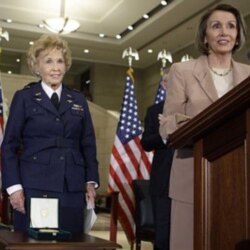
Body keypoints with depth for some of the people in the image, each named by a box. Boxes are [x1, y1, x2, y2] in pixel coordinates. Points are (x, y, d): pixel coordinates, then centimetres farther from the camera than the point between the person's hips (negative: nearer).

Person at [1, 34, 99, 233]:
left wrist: (91, 182, 6)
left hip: (72, 189, 3)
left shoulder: (78, 100, 14)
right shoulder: (24, 97, 5)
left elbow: (88, 144, 15)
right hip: (34, 187, -2)